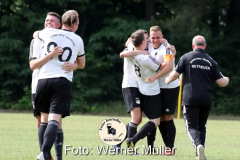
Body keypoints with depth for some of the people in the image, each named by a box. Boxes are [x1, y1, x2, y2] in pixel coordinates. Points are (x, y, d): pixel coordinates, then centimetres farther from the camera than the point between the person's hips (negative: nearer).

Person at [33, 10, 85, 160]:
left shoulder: (48, 33, 10)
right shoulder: (78, 40, 11)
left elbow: (36, 34, 37)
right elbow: (81, 65, 25)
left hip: (44, 79, 2)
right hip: (63, 81, -2)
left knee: (45, 118, 15)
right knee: (54, 119, -12)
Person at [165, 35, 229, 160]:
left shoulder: (186, 57, 0)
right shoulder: (211, 61, 7)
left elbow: (175, 75, -1)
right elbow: (221, 82, 5)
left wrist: (167, 80, 21)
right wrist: (227, 79, 28)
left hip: (190, 98, -3)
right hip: (206, 99, 3)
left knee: (192, 126, -3)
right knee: (202, 126, 18)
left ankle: (198, 145, -31)